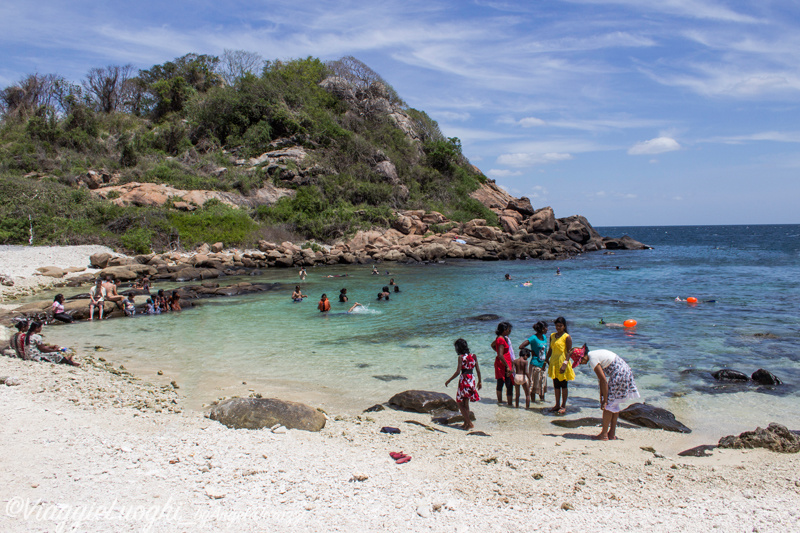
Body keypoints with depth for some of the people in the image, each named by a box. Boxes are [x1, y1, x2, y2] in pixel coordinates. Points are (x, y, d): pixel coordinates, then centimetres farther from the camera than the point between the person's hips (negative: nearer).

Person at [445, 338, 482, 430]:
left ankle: (469, 423, -1)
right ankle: (466, 423, 21)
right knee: (466, 403, 18)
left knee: (460, 404, 6)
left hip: (464, 380, -6)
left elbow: (458, 372, -15)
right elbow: (478, 370, 4)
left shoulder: (461, 357, -12)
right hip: (472, 379, 6)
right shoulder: (473, 356, 3)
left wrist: (448, 381, -6)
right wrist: (480, 381, 16)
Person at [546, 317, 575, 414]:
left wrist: (565, 363, -21)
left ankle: (563, 406, 14)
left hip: (562, 363, -6)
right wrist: (547, 360, 14)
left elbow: (569, 351, -13)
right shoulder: (552, 336, 9)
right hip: (554, 363, 6)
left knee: (563, 385, 4)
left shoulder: (567, 337, -9)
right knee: (556, 385, 12)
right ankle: (557, 404, 23)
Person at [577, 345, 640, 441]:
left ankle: (604, 434, 3)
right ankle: (612, 433, 21)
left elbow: (604, 380, -17)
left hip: (619, 375, -10)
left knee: (609, 404, -2)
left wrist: (605, 400, -12)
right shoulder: (594, 354, 13)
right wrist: (601, 396, 14)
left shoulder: (593, 360, -16)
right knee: (613, 404, 16)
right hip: (625, 371, 10)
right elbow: (601, 378, 15)